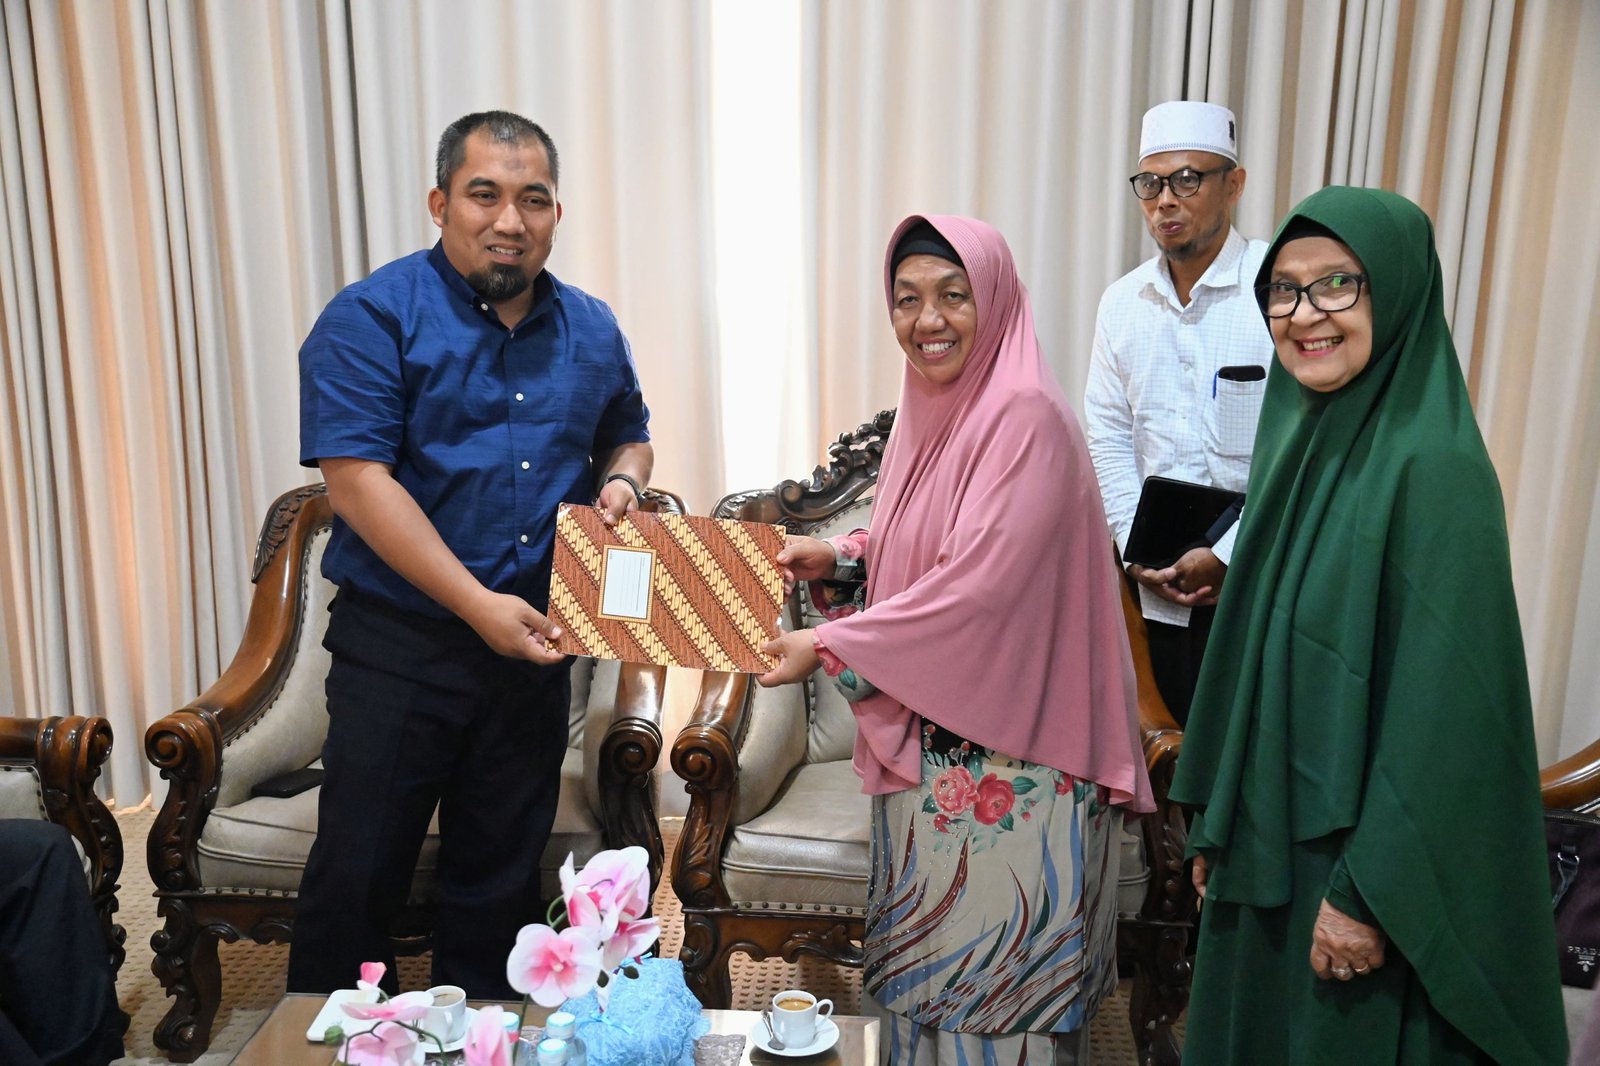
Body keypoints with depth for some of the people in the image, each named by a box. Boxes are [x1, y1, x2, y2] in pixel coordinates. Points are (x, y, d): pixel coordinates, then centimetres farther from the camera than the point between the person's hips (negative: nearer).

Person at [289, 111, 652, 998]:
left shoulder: (591, 329, 8)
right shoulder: (373, 318, -9)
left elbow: (629, 435, 23)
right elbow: (357, 479, -17)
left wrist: (621, 480, -2)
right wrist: (478, 605, -22)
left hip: (532, 646, 4)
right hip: (398, 645, -4)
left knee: (500, 875, 16)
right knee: (359, 868, 7)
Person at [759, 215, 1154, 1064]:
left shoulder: (1026, 418, -19)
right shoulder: (930, 407, 6)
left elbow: (978, 589, -25)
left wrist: (828, 648, -19)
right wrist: (843, 554, 2)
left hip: (1005, 750, -8)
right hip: (927, 737, 8)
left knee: (993, 956, 8)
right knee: (928, 944, 21)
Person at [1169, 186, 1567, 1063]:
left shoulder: (1432, 466, -20)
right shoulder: (1301, 439, 4)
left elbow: (1440, 706, -21)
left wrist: (1367, 893, -18)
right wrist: (1217, 822, 12)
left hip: (1361, 854, -7)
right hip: (1271, 835, 8)